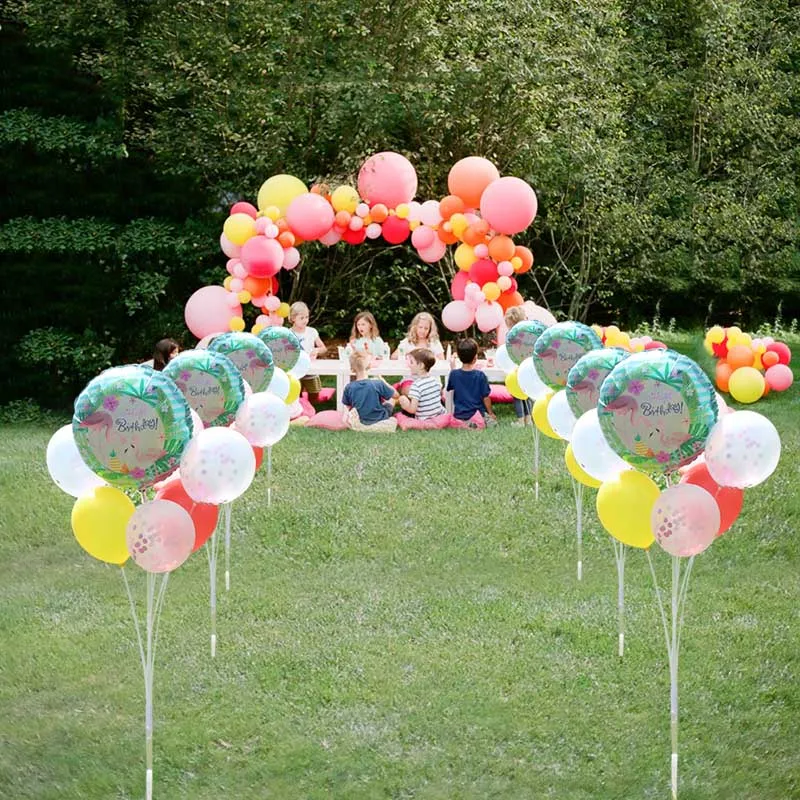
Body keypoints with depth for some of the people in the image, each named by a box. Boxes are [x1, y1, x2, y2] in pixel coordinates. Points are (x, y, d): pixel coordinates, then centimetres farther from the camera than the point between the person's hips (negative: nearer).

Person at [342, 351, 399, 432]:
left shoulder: (349, 388, -12)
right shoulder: (378, 384, -18)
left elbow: (348, 406, 3)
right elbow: (396, 395, -3)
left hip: (360, 425, 3)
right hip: (380, 425, -3)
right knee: (391, 399, 22)